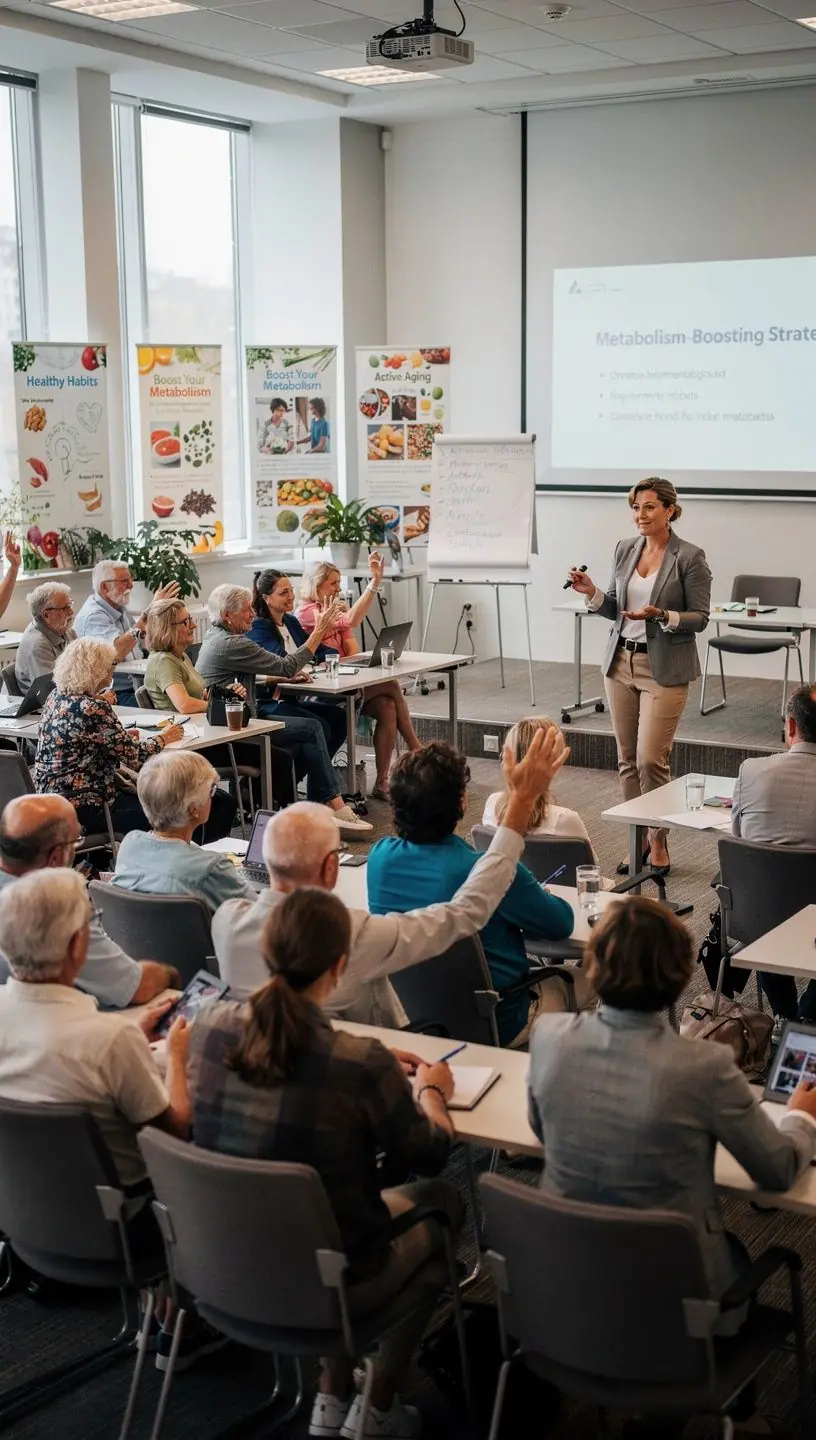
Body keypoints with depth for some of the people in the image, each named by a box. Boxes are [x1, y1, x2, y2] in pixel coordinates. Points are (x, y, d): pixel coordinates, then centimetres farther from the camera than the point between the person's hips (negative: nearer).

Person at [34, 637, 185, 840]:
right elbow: (136, 757, -16)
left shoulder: (57, 695, 4)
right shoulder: (93, 709, -22)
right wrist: (163, 738, 2)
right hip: (82, 810, -9)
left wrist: (123, 736, 19)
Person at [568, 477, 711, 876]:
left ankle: (659, 843, 10)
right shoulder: (624, 549, 8)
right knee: (627, 759, 8)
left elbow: (700, 617, -7)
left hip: (664, 669, -6)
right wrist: (592, 593, -4)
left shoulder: (690, 557, -8)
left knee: (650, 759, -8)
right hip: (622, 663, 6)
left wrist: (662, 615, -22)